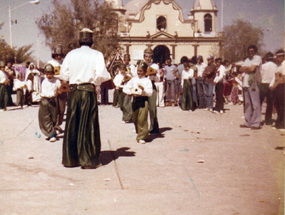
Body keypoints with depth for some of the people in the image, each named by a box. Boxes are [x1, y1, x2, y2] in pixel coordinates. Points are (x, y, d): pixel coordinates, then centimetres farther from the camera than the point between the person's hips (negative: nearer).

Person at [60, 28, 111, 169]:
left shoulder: (71, 54, 7)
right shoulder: (96, 55, -2)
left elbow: (63, 74, 7)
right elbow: (101, 74, -12)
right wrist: (108, 77, 8)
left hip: (73, 91, 3)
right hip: (88, 91, -3)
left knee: (72, 125, 10)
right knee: (88, 125, 3)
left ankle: (70, 159, 18)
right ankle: (88, 160, 8)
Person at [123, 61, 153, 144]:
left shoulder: (147, 81, 1)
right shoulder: (133, 79, 11)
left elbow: (150, 93, -7)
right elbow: (126, 88, 11)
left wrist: (143, 88, -21)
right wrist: (130, 92, -8)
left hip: (143, 100, -4)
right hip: (135, 100, 4)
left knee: (142, 119, -8)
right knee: (135, 119, 10)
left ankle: (142, 137, -2)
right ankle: (139, 133, 29)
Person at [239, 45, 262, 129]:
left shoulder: (258, 58, -1)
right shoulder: (247, 60, 22)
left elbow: (252, 69, -11)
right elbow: (241, 69, 12)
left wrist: (245, 69, 5)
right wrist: (248, 68, -4)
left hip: (253, 84, -7)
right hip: (246, 83, 8)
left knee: (255, 104, -8)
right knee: (247, 104, 10)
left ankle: (256, 123, -7)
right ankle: (248, 122, 16)